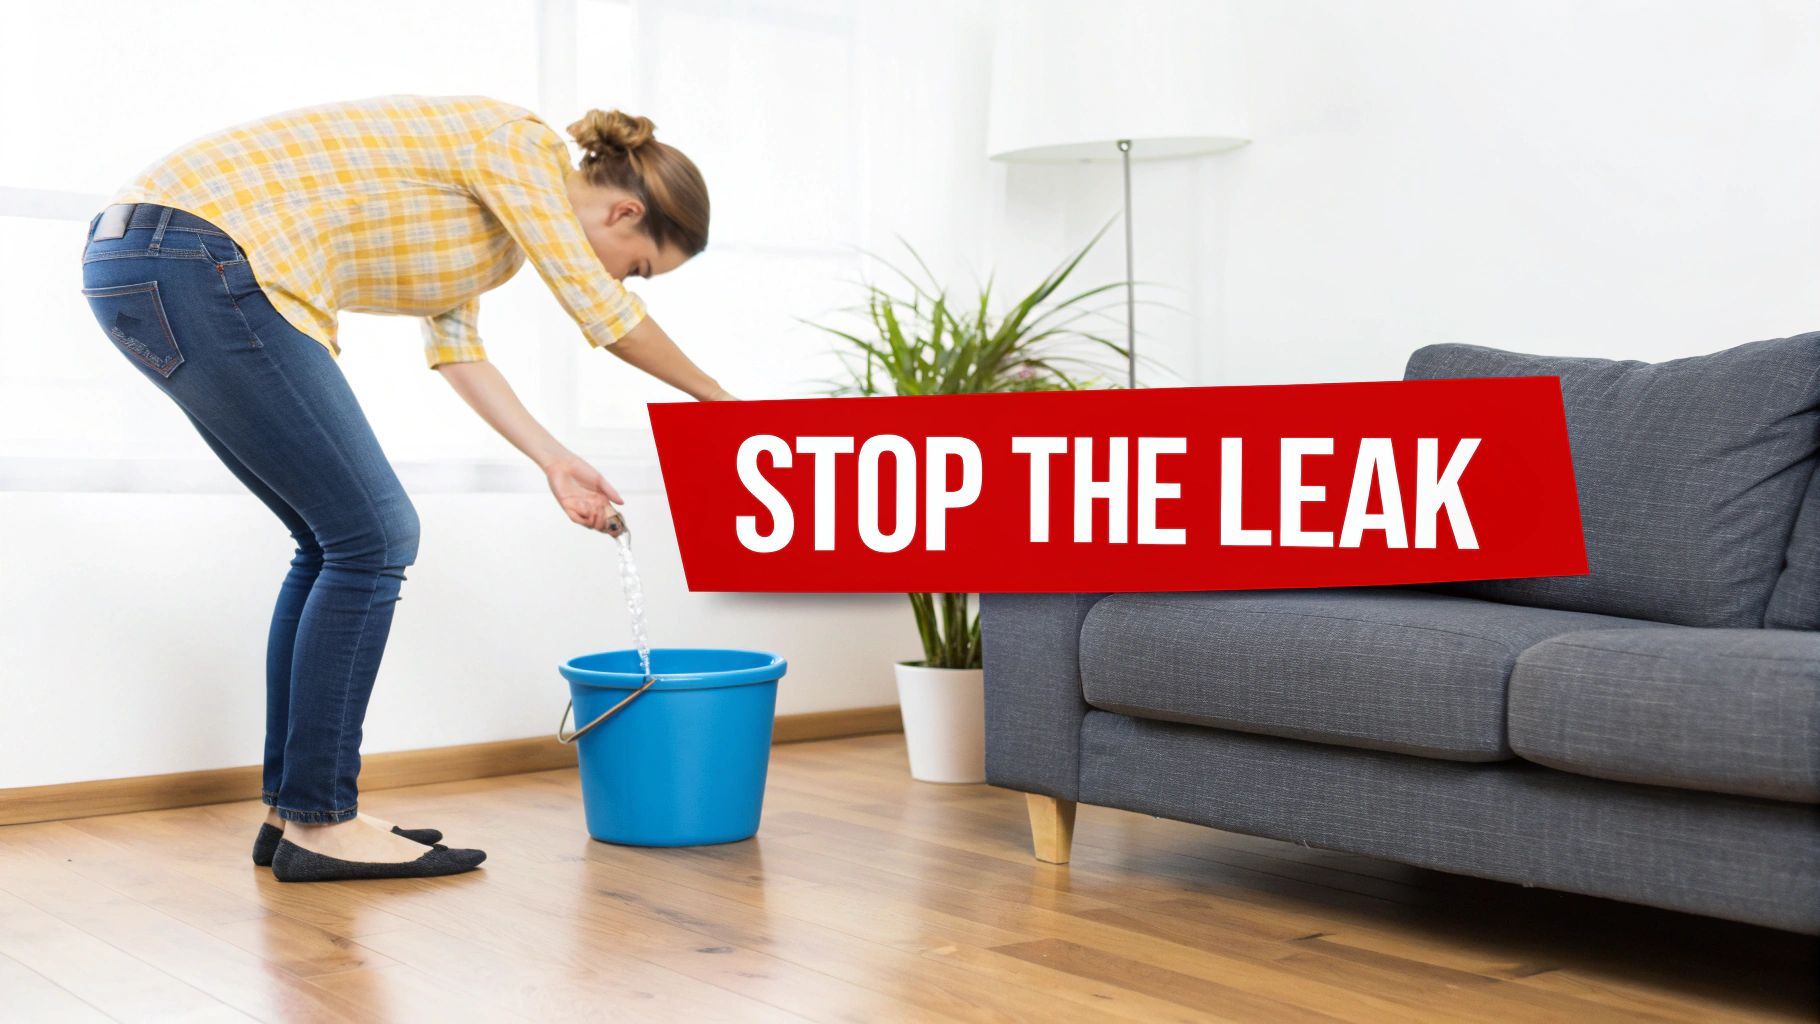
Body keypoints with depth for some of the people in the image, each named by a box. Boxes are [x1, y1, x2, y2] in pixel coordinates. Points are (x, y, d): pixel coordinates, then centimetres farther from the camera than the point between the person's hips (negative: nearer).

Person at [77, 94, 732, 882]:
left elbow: (457, 347, 27)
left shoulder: (485, 196, 23)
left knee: (338, 542, 12)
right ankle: (318, 823, 0)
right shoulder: (522, 145, -5)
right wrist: (716, 400, 7)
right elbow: (603, 310, -8)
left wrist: (554, 461, 25)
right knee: (370, 539, -7)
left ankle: (294, 810, 17)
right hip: (197, 263, -10)